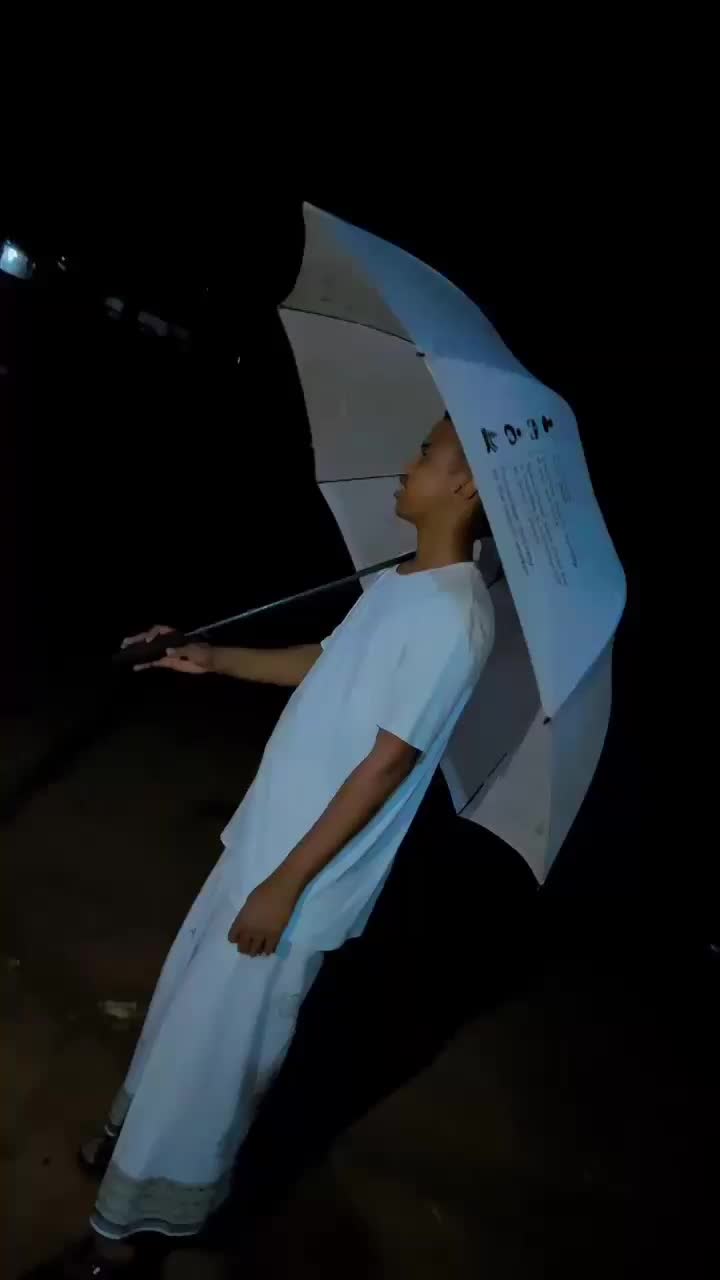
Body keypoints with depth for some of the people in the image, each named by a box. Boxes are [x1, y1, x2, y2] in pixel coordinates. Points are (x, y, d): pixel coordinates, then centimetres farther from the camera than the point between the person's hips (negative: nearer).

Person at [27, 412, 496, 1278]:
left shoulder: (453, 617, -23)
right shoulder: (398, 582, 7)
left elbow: (387, 765, -24)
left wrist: (286, 884, -20)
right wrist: (215, 660, 17)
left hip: (305, 870, -9)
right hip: (266, 833, 9)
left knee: (213, 1039, 7)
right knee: (188, 996, 24)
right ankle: (140, 1128, 48)